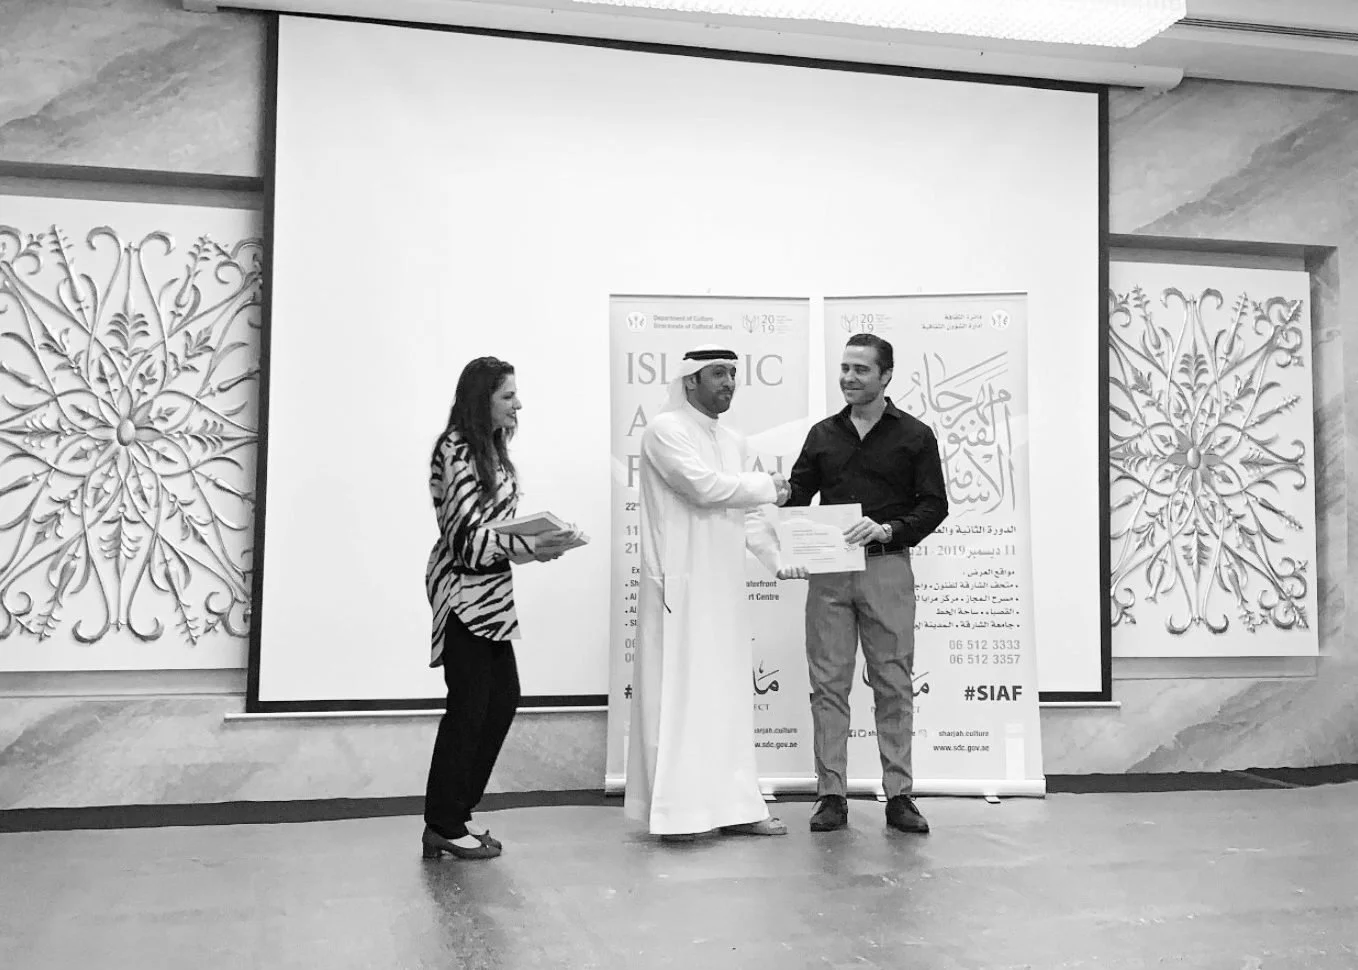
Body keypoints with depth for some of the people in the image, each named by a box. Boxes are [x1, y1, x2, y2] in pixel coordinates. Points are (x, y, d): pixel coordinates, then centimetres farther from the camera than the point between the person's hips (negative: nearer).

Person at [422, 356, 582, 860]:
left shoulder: (491, 447, 13)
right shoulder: (457, 450, -15)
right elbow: (466, 536, -19)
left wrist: (542, 540, 2)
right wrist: (529, 548, -27)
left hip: (492, 593, 10)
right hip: (464, 591, -10)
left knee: (503, 699, 11)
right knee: (469, 705, -3)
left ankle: (454, 814, 21)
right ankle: (445, 828, 9)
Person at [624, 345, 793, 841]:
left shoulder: (732, 441, 17)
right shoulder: (665, 429, -7)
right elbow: (705, 487, -18)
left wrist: (781, 555, 8)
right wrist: (767, 487, -5)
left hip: (723, 588, 8)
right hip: (678, 587, -8)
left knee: (727, 696, 10)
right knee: (676, 695, -2)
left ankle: (732, 805, 17)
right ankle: (674, 810, 5)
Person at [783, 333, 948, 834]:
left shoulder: (915, 435, 6)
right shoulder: (822, 434, 14)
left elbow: (934, 505, 2)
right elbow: (795, 498, 10)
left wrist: (888, 530, -15)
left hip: (886, 568, -2)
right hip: (827, 572, 2)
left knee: (894, 685, 1)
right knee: (828, 683, 2)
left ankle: (899, 796, 8)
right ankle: (831, 796, 9)